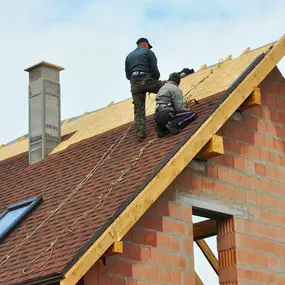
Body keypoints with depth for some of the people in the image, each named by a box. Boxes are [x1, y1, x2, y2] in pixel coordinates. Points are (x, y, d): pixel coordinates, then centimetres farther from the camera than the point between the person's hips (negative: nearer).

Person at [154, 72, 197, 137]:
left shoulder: (161, 88, 25)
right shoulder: (175, 88, -3)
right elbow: (179, 108, -12)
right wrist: (187, 110, 9)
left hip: (157, 117, 9)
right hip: (166, 116, -9)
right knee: (192, 113, -6)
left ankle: (162, 129, 9)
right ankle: (175, 124, -23)